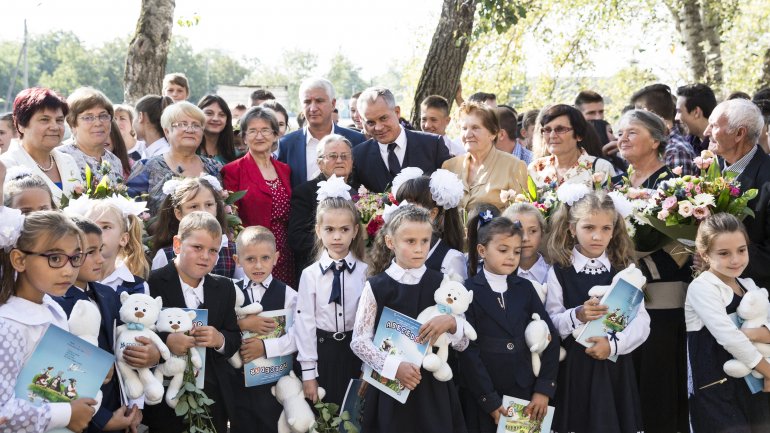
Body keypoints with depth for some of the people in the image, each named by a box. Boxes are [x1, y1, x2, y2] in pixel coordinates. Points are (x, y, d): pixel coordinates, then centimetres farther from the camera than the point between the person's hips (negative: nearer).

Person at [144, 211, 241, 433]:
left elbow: (235, 338, 7)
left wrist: (220, 340, -14)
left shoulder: (224, 287, 8)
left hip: (214, 397, 4)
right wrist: (165, 341, -26)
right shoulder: (151, 283, -8)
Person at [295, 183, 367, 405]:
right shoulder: (310, 275, -4)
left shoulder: (365, 272, -3)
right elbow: (304, 323, -3)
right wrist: (308, 373, -5)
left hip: (356, 351, 0)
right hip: (322, 351, 0)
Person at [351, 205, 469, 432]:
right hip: (389, 384, -1)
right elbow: (359, 341, -7)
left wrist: (451, 323, -17)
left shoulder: (441, 284, 0)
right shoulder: (376, 286, -5)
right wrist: (394, 366, -19)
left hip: (433, 386, 2)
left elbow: (462, 344, 3)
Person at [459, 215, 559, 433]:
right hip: (481, 396, -3)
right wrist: (490, 400, -13)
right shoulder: (468, 291, -6)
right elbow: (468, 351, -11)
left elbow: (550, 338, 3)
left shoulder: (525, 288, 5)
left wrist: (544, 389, -4)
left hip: (524, 392, 3)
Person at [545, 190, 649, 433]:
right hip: (575, 367, -1)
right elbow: (551, 324, -5)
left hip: (616, 366, 2)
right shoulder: (559, 272, -2)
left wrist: (613, 344, -17)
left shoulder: (625, 271, 4)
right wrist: (576, 316, -22)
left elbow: (641, 321, -3)